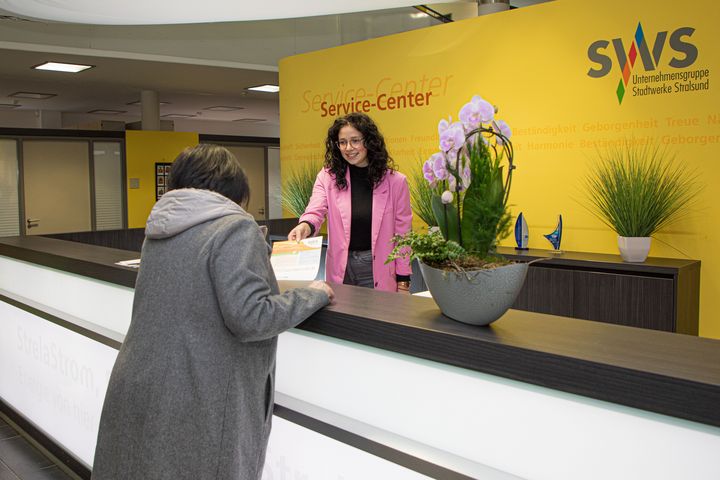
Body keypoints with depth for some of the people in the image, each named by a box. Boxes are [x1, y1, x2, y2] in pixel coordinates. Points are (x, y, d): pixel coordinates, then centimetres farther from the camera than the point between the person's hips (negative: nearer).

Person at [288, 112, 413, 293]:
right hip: (341, 269, 1)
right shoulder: (328, 177, 0)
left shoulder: (395, 181, -3)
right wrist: (305, 226, -38)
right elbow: (315, 211, -14)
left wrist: (403, 282, -1)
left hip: (379, 270, -1)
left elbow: (402, 234, 0)